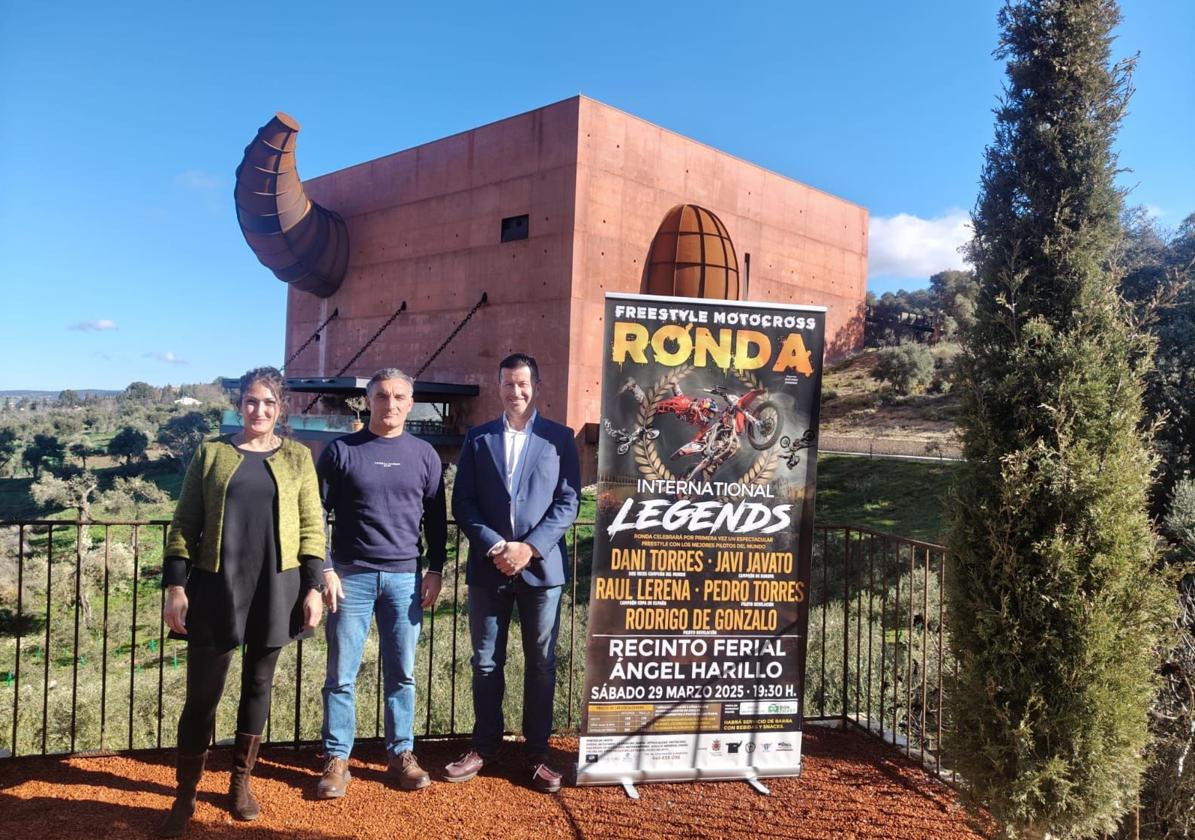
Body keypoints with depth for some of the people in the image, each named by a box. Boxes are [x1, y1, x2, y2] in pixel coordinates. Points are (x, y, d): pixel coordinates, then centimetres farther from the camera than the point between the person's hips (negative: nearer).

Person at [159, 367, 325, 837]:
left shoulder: (297, 457, 4)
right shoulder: (211, 452, 4)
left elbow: (312, 527, 2)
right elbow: (185, 523, 3)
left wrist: (313, 587, -4)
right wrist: (175, 586, -4)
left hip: (276, 588, 1)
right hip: (216, 586, 0)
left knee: (258, 684, 12)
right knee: (203, 692, 2)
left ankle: (241, 781, 30)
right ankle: (185, 794, 20)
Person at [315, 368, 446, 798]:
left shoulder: (424, 454, 6)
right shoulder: (342, 450, 1)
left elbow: (436, 518, 9)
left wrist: (434, 571, 2)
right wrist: (325, 569, -6)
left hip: (405, 577, 1)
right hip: (351, 575, -1)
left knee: (402, 673, 8)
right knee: (341, 674, 4)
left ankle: (400, 754, 20)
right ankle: (336, 759, 16)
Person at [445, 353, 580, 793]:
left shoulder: (560, 438, 4)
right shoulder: (477, 438, 8)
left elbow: (567, 503, -2)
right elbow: (463, 502, 2)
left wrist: (529, 547, -13)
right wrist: (494, 546, -11)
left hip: (541, 566, -1)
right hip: (488, 567, 1)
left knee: (541, 663, 6)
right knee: (486, 662, 10)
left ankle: (538, 752, 19)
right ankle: (485, 745, 25)